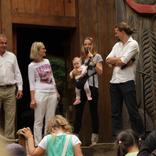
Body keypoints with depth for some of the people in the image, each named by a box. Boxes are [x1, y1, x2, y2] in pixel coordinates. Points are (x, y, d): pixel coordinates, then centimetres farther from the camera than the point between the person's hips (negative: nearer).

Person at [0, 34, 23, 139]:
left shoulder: (12, 56, 10)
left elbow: (17, 73, 11)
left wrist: (20, 88, 5)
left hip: (10, 90, 2)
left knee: (10, 116, 3)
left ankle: (9, 138, 9)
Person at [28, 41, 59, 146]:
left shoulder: (47, 61, 13)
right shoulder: (32, 66, -3)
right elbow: (32, 84, -4)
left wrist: (56, 92, 16)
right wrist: (33, 99, -10)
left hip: (52, 93, 5)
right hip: (40, 93, -5)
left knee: (50, 120, 6)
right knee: (39, 120, -3)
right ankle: (38, 144, 0)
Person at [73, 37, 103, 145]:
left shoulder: (97, 56, 5)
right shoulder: (82, 58, 17)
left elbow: (100, 72, -6)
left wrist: (92, 60, -12)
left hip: (92, 86, -4)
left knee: (93, 112, -1)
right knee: (78, 112, 0)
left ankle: (94, 138, 2)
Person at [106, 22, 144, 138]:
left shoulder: (133, 44, -5)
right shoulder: (117, 45, 17)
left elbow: (123, 61, -15)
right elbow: (108, 60, 6)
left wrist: (115, 60, 3)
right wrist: (120, 60, -8)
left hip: (127, 81, -7)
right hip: (114, 81, 7)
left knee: (133, 111, -6)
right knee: (115, 112, 7)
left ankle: (140, 135, 0)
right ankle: (117, 136, 11)